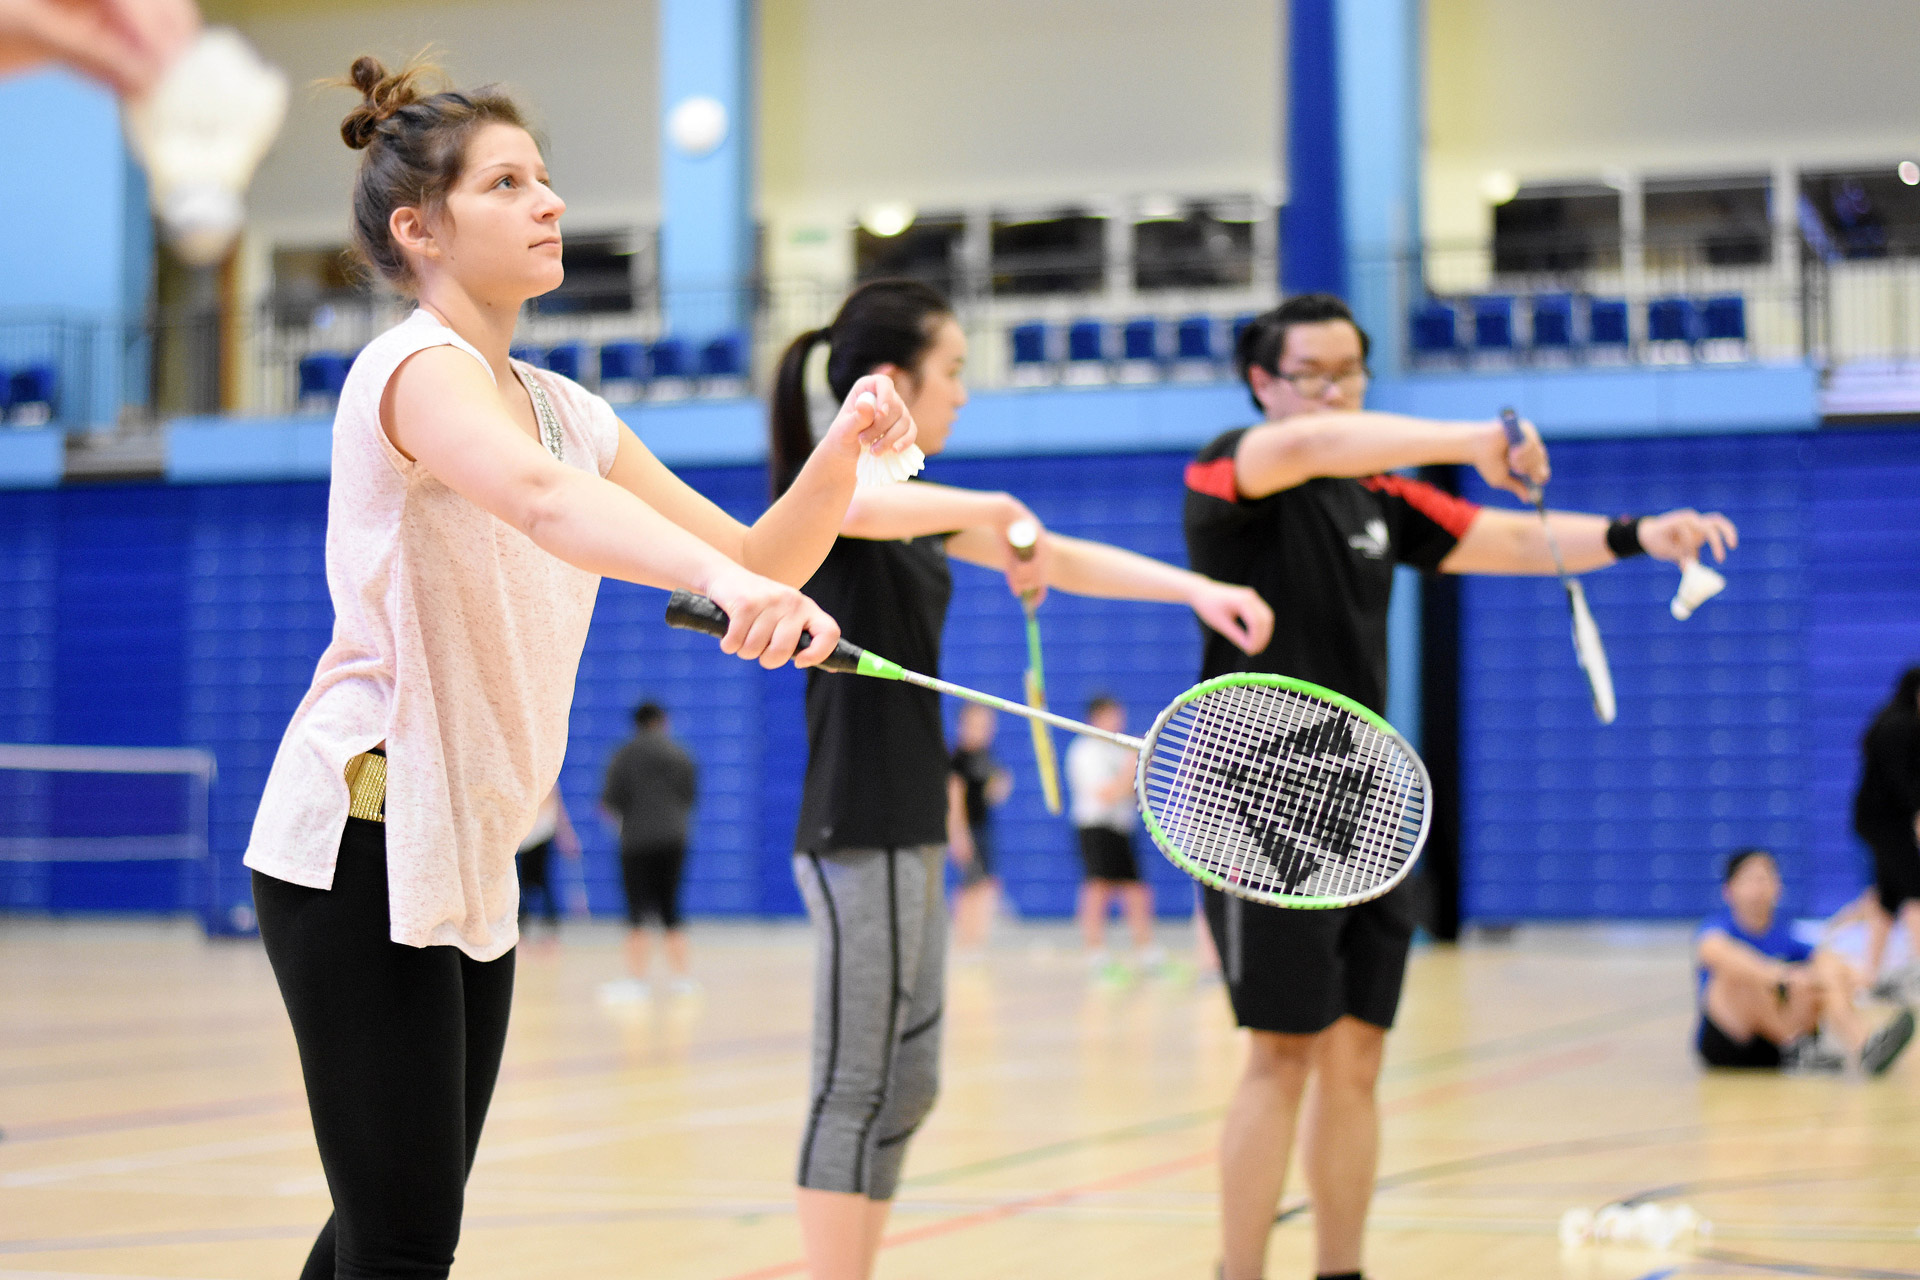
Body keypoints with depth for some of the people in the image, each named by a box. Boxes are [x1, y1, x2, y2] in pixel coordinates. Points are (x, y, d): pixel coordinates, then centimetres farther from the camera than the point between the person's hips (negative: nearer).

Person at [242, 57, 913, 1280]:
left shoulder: (567, 409, 13)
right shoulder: (416, 366, -13)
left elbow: (759, 558, 12)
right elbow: (539, 498, -35)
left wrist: (846, 445, -6)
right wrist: (727, 581, -51)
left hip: (471, 861, 9)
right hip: (363, 844, -9)